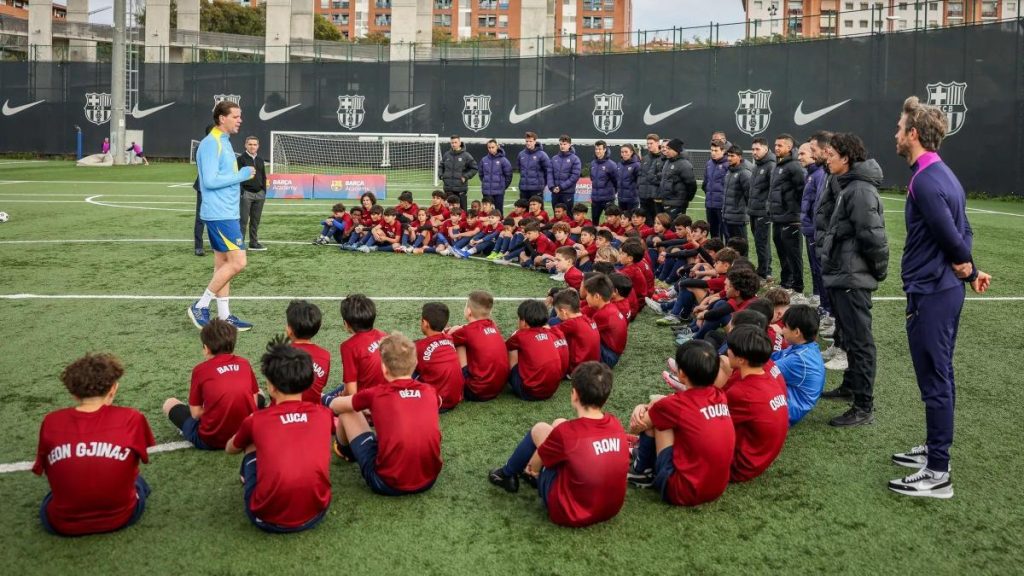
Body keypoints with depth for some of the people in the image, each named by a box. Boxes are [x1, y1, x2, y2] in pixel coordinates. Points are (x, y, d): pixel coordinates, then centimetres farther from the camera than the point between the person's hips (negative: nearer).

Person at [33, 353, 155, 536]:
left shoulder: (51, 422, -9)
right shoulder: (131, 418, -14)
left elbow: (45, 471, 2)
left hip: (63, 524, 1)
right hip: (120, 518, -1)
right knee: (139, 484, 33)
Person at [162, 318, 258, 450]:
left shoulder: (200, 369, -5)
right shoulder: (244, 364, 3)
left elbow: (196, 413, -1)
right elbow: (253, 402, 7)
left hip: (211, 440, 0)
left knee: (169, 403, 21)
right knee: (259, 394, 31)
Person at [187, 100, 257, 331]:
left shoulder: (223, 142, 16)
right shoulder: (211, 143, -14)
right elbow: (210, 180, -21)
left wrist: (242, 174, 10)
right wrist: (241, 175, -14)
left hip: (225, 213, 10)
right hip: (220, 214, -10)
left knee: (223, 263, 11)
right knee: (238, 262, -11)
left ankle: (223, 316, 16)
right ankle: (200, 307, -2)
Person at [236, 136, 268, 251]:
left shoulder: (260, 160, 15)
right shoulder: (241, 159, -3)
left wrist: (264, 193, 15)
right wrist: (240, 193, -13)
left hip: (259, 194, 6)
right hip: (246, 193, -6)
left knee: (256, 220, 10)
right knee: (243, 220, -6)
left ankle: (254, 243, 17)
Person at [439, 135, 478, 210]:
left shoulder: (466, 155, -2)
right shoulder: (447, 155, 9)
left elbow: (474, 168, 2)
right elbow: (441, 167, 24)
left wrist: (466, 177, -7)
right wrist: (441, 175, 7)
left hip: (461, 188, -3)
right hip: (448, 188, 4)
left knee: (462, 209, -3)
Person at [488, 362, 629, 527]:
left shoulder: (565, 432, -22)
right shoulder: (615, 425, -8)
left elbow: (534, 465, -3)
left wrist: (532, 469, 21)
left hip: (569, 513, -5)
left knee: (539, 429, 7)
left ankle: (507, 475, 31)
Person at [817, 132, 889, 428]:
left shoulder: (860, 190, -19)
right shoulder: (847, 185, 15)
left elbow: (872, 235, -23)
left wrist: (877, 269, -11)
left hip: (852, 278, -11)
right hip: (842, 274, 11)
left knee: (859, 340, -7)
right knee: (849, 335, 22)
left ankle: (864, 407, -3)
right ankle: (851, 385, 38)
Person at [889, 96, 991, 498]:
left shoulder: (926, 180, -19)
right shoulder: (941, 174, 13)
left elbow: (951, 234, -19)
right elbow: (963, 231, 13)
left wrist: (966, 268, -1)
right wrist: (968, 271, 6)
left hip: (930, 293, -10)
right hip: (945, 289, 10)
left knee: (934, 381, -4)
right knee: (940, 376, 18)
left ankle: (938, 474, 4)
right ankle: (934, 450, 31)